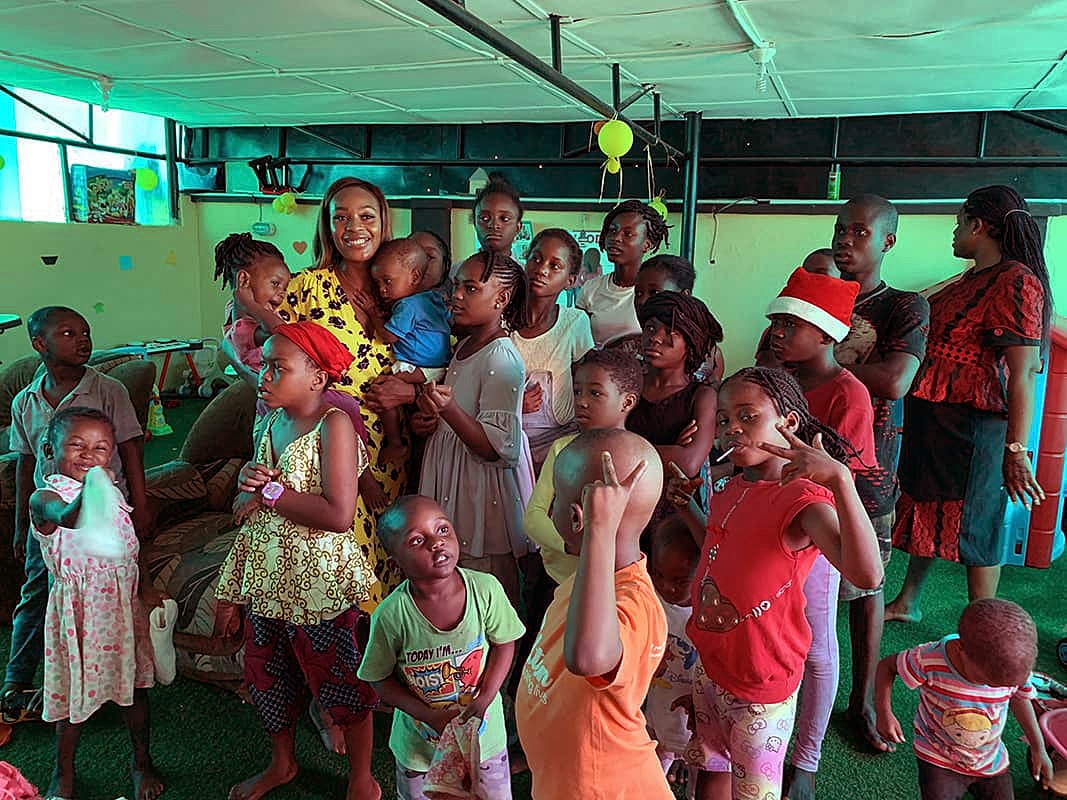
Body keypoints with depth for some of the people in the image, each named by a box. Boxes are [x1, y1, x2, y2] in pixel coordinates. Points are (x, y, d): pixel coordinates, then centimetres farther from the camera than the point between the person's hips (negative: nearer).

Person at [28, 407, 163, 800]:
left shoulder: (111, 490, 4)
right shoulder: (45, 498, -16)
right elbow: (65, 517, -42)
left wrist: (146, 587, 3)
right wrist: (87, 499, -64)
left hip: (124, 601, 5)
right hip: (78, 607, -5)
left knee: (134, 683, 16)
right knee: (75, 693, 10)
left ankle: (142, 760, 37)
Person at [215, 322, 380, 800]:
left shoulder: (333, 424, -18)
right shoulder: (269, 423, 5)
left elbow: (339, 515, -27)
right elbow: (244, 501, 13)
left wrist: (272, 492, -19)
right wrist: (249, 488, -10)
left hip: (317, 578, -8)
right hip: (266, 574, 8)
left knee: (338, 678, 8)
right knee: (265, 671, 21)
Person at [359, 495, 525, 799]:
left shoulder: (485, 589, -22)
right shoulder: (390, 615, -25)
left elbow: (504, 643, -6)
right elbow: (381, 680, -11)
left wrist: (484, 699, -16)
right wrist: (429, 715, -20)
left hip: (484, 731, 1)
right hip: (420, 742, -1)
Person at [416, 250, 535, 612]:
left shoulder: (502, 360, -19)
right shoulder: (464, 346, 7)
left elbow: (500, 449, -24)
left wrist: (449, 409, -33)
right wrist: (431, 410, 9)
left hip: (484, 492, -9)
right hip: (453, 483, 9)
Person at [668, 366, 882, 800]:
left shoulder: (803, 497, -25)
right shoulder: (734, 489, 1)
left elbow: (866, 574, -43)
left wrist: (840, 479, -53)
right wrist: (686, 506, 8)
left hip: (759, 682, -7)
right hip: (710, 662, 8)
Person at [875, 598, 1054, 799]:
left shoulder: (1016, 669, -21)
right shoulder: (930, 660, -32)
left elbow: (1019, 698, 2)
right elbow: (887, 665, -16)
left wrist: (1038, 748, 10)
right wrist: (885, 713, -26)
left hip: (991, 763, 3)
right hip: (939, 759, -3)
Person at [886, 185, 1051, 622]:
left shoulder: (1016, 282, -16)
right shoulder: (971, 280, 13)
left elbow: (1023, 373, -22)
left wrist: (1016, 450, -25)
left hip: (972, 425, -9)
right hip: (930, 418, 9)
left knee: (973, 526, 2)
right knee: (926, 509, 19)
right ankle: (906, 602, 36)